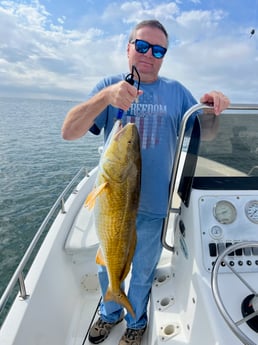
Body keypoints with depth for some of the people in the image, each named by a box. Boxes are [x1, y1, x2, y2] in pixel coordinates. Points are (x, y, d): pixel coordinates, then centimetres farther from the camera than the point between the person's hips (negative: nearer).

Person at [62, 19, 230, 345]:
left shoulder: (176, 91, 0)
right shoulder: (109, 85, -4)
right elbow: (68, 132, -15)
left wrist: (211, 106, -17)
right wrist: (106, 97, -33)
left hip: (154, 207, 0)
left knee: (142, 273, 21)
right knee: (107, 268, 23)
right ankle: (110, 314, 54)